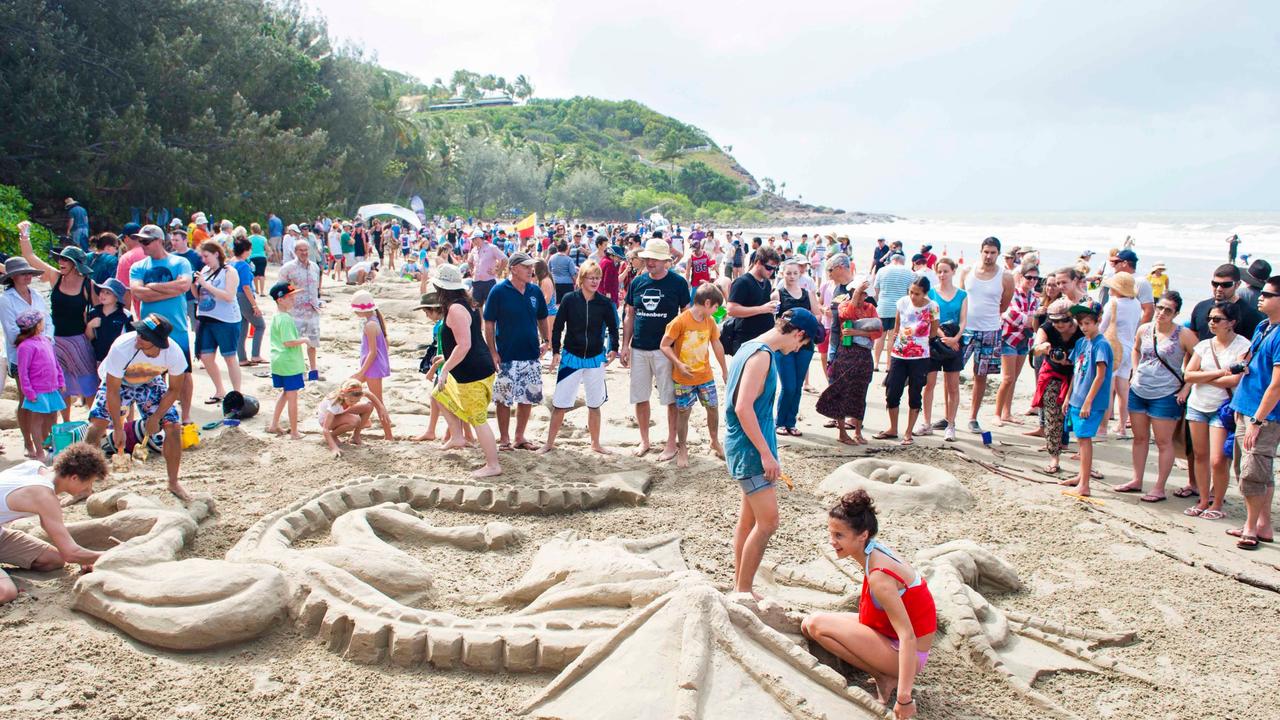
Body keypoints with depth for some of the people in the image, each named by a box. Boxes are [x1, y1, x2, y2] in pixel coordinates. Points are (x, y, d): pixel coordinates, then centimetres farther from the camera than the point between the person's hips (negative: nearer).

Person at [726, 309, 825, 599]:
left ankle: (740, 588, 23)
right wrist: (766, 454, -22)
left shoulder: (750, 347, 13)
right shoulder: (761, 355, -18)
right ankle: (743, 591, 2)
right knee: (768, 521, -7)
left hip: (746, 446, 10)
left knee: (749, 518, 15)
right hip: (750, 448, -10)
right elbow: (743, 408, -25)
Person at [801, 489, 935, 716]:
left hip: (907, 653, -9)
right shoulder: (876, 551, -3)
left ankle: (884, 678, -6)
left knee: (816, 625, -18)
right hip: (890, 635, 9)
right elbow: (917, 579, 13)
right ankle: (886, 673, 4)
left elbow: (908, 637, -31)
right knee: (808, 624, 4)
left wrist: (904, 698, -33)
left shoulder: (879, 577, -29)